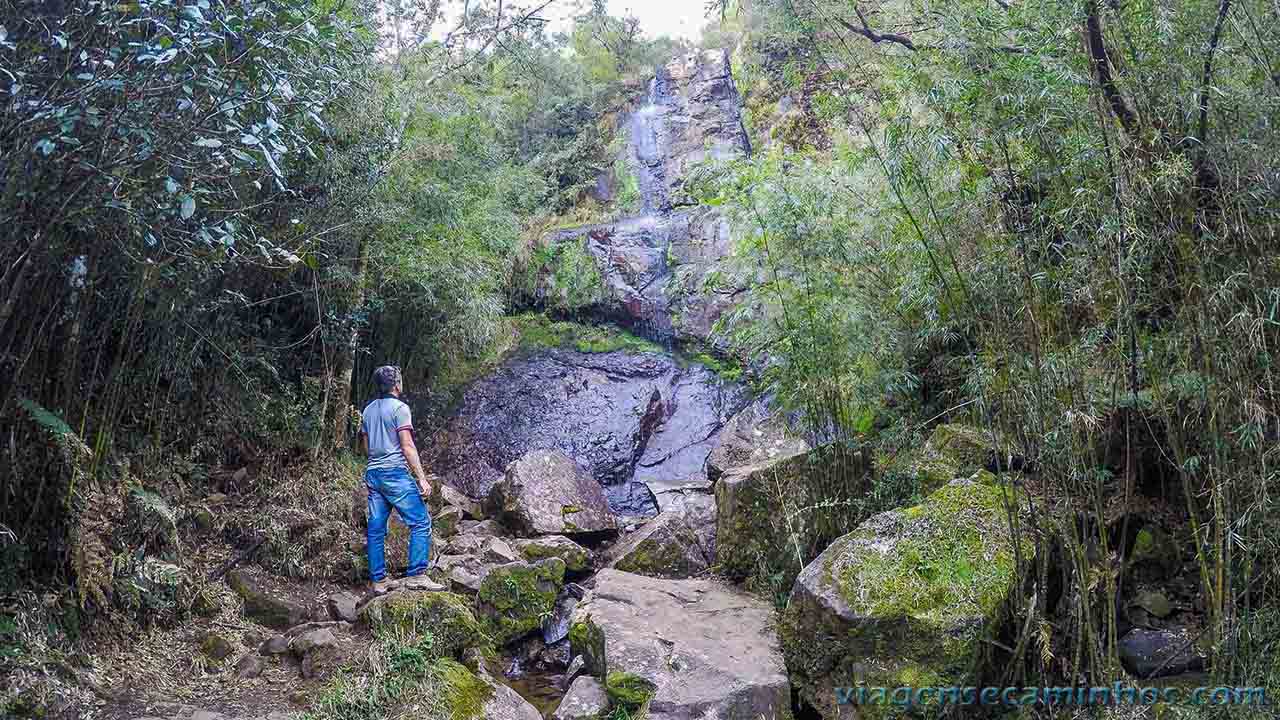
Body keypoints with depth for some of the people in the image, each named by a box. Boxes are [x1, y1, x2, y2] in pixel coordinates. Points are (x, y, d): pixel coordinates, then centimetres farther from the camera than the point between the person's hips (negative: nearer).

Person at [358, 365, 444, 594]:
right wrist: (422, 478, -13)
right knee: (421, 522, -5)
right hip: (395, 472, -8)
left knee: (376, 528, 8)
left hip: (373, 473, 8)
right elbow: (407, 446, -13)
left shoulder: (368, 410, 15)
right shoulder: (399, 407, -8)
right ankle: (416, 575, -11)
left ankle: (378, 580, 12)